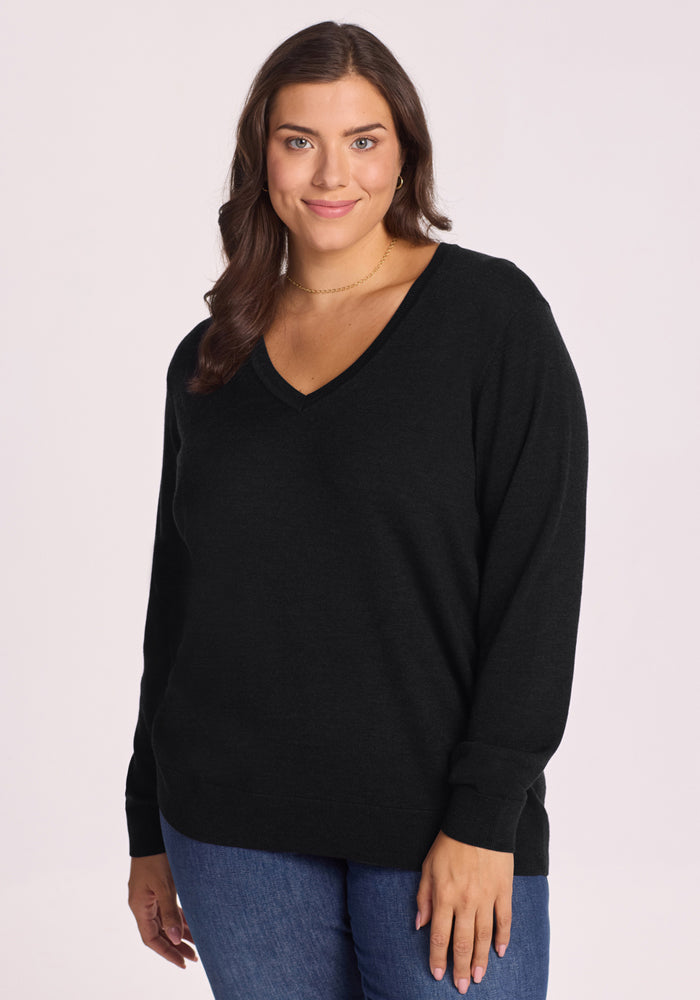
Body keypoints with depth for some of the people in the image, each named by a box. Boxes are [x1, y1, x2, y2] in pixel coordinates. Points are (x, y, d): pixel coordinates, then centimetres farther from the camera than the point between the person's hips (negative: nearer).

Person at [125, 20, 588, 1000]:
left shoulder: (492, 314, -4)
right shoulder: (207, 363, 8)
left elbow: (538, 578, -9)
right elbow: (175, 602, 14)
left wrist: (484, 817, -15)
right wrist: (150, 829, 15)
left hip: (441, 826, -3)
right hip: (234, 830, 3)